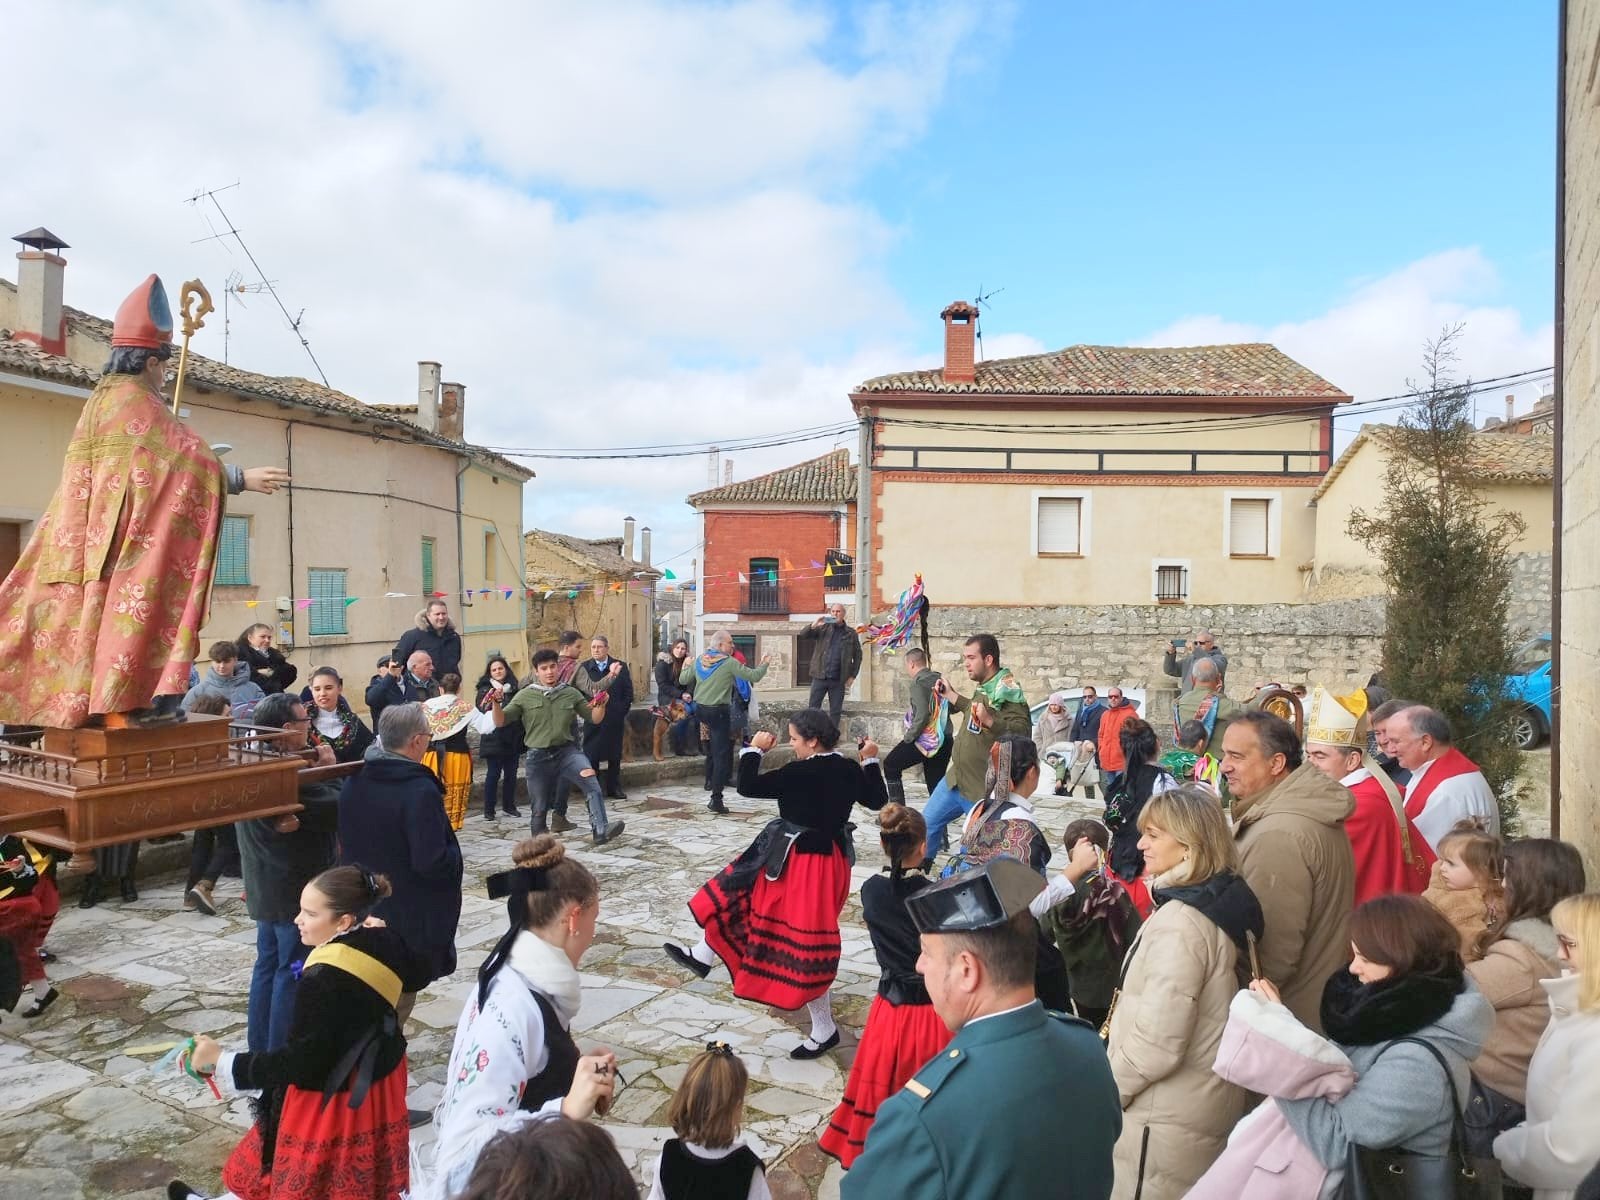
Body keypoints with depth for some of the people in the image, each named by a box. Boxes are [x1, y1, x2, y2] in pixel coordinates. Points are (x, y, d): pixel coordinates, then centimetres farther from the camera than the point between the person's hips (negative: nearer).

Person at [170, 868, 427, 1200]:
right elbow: (410, 977, 11)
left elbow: (301, 1063, -25)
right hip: (380, 1080, 8)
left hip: (332, 1098, -8)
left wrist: (223, 1060, -17)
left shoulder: (322, 982, -31)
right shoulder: (384, 942, -10)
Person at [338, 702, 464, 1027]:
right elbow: (432, 863, -29)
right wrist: (455, 854, -10)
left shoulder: (354, 782, -3)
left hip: (363, 907, 7)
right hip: (410, 918, -7)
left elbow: (345, 841, 10)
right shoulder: (420, 791, -27)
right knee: (398, 999, 11)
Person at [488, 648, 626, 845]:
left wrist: (601, 705, -11)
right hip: (538, 757, 0)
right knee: (540, 807, 9)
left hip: (566, 750, 0)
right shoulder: (525, 696, 3)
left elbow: (594, 718, 10)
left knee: (590, 778, -28)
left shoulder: (571, 693, 6)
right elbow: (500, 722, -1)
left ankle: (601, 831, -35)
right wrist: (495, 704, -20)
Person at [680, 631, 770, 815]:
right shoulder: (729, 663, -11)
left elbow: (683, 680, 13)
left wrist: (687, 667, 33)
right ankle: (716, 799, -5)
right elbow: (754, 676, -11)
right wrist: (765, 665, 8)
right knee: (721, 755, -4)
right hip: (718, 712, -7)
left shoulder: (699, 660, 5)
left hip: (700, 709, 7)